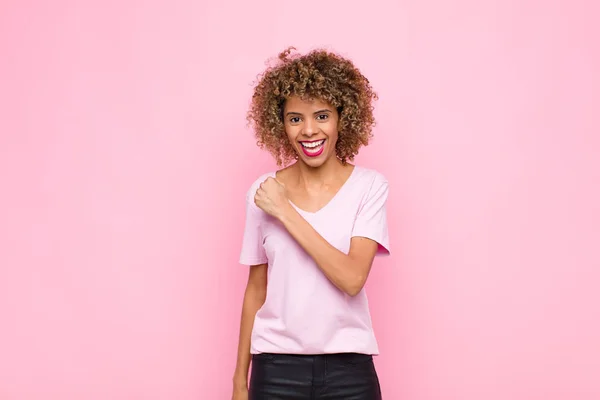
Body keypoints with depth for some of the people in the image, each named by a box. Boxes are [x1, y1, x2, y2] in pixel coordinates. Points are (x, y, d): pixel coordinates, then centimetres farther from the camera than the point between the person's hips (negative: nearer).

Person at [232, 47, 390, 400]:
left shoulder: (369, 186, -6)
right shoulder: (263, 192, 0)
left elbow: (352, 278, -17)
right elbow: (256, 290, 7)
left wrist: (285, 212, -16)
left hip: (348, 369, -1)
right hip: (276, 368, 1)